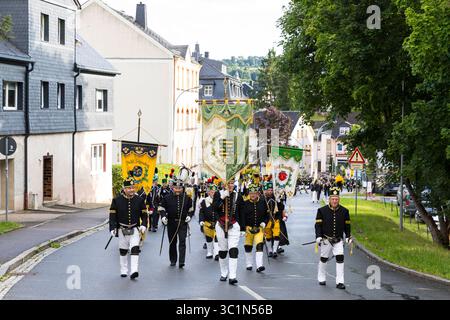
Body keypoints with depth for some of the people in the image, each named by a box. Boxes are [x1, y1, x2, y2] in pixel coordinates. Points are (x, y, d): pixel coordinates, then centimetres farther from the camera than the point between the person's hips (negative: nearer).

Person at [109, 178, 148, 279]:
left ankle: (134, 271, -19)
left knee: (135, 249, -14)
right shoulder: (117, 200, -4)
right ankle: (123, 271, 25)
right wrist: (112, 228, -9)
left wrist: (143, 225, -9)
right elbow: (112, 215, -2)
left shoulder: (139, 200, -1)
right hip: (122, 229, 1)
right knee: (123, 251, 11)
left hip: (135, 229, -1)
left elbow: (144, 214, 4)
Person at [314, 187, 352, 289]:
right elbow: (318, 224, -5)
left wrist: (348, 236, 2)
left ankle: (339, 282, -10)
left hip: (338, 240, 1)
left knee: (340, 258, -11)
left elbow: (347, 225, 9)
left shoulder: (344, 211, 2)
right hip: (326, 240, -1)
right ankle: (322, 279, 29)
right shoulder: (322, 210, -5)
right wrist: (318, 237, -15)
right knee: (324, 259, 9)